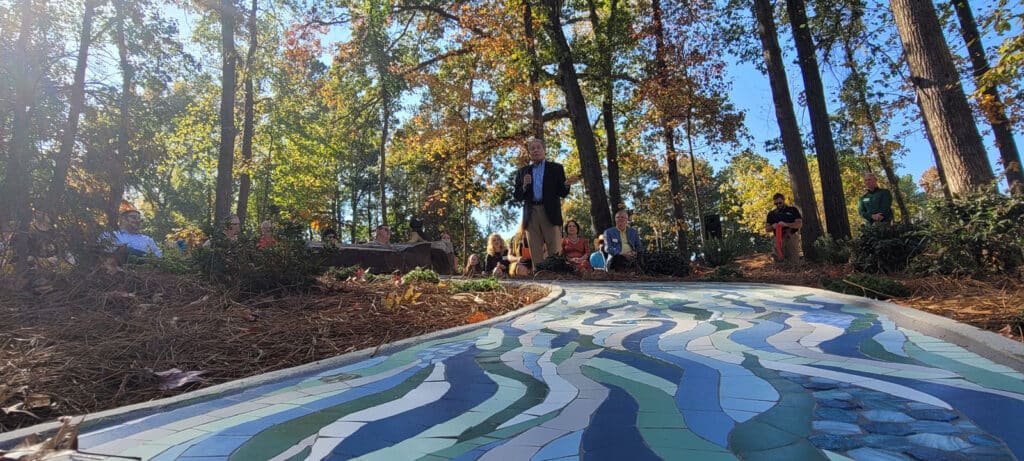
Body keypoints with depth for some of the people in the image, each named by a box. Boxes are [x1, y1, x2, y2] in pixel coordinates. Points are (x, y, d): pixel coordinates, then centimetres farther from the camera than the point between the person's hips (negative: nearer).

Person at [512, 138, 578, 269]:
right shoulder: (522, 172, 16)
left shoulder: (556, 168, 12)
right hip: (531, 215, 2)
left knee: (555, 253, -8)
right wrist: (524, 186, -9)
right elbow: (517, 196, 11)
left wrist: (566, 185, -15)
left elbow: (562, 194, 7)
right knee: (535, 254, 1)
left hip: (550, 214, -2)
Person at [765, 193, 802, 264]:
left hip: (791, 238, -2)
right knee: (780, 262, 0)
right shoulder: (771, 214, 14)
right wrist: (773, 227, -12)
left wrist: (786, 224, -19)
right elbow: (767, 229, 12)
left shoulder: (793, 210, 7)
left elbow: (799, 224, -3)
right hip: (778, 240, 2)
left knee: (794, 262, -6)